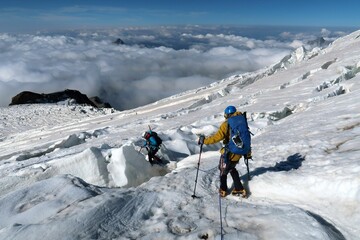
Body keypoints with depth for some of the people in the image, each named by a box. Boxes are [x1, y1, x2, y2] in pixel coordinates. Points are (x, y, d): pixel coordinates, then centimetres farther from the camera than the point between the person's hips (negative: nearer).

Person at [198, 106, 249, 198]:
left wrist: (204, 140, -13)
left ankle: (223, 190, 30)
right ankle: (239, 189, 29)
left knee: (223, 171, 17)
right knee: (232, 169, 28)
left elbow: (217, 137, -23)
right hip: (238, 154, 6)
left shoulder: (226, 124, -16)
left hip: (228, 154, -6)